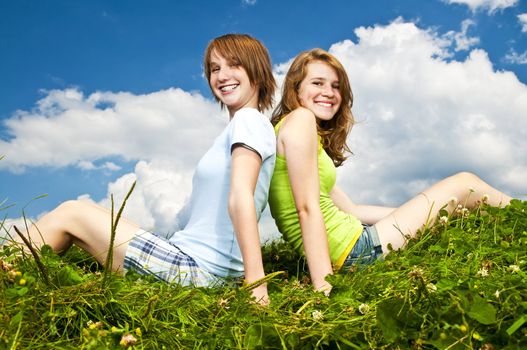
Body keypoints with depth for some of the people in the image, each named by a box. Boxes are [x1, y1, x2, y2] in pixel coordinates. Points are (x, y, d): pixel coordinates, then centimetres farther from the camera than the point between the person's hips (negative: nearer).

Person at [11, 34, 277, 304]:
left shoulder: (248, 119, -10)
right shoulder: (237, 129, 18)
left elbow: (240, 198, -21)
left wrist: (256, 281, -29)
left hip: (198, 269, -8)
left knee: (70, 213, 2)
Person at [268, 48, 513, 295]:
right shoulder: (300, 119, -11)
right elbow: (307, 208, -20)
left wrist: (412, 211, 16)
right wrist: (323, 286, -23)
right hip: (352, 251, -10)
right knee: (464, 184, 4)